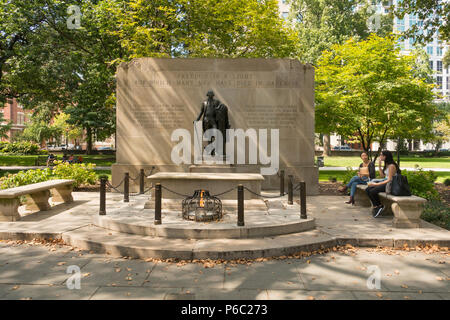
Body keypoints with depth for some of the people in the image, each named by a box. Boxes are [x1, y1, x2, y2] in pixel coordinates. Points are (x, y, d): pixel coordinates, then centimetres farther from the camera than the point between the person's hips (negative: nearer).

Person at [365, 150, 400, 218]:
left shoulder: (391, 166, -16)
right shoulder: (386, 165, 13)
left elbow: (389, 180, -20)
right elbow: (382, 176, 13)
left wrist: (376, 184, -20)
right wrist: (379, 166, 6)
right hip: (386, 183, 10)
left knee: (373, 191, -24)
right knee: (368, 190, -7)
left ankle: (380, 206, -2)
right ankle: (375, 206, -2)